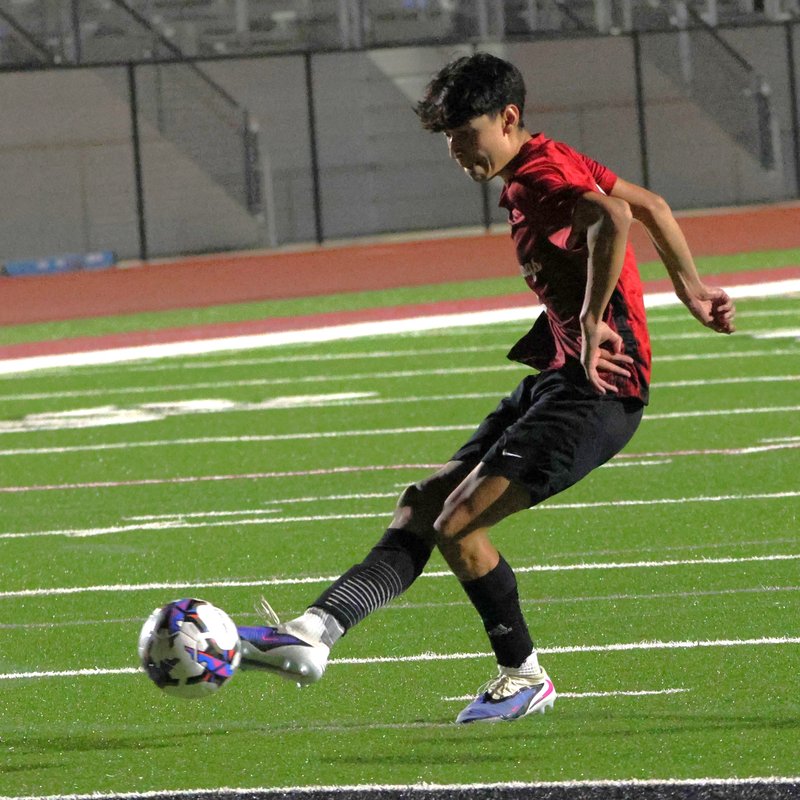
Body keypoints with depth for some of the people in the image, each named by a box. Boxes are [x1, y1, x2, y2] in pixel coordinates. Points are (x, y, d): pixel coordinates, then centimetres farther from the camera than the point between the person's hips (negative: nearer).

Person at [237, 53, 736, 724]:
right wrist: (691, 290, 31)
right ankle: (316, 631, 0)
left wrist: (593, 326, -27)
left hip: (598, 387, -11)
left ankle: (525, 678, 2)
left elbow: (614, 221, -36)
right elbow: (650, 206, 27)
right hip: (560, 379, 11)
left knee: (458, 524, -14)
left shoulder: (540, 176, -16)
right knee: (424, 504, 5)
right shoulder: (553, 166, 16)